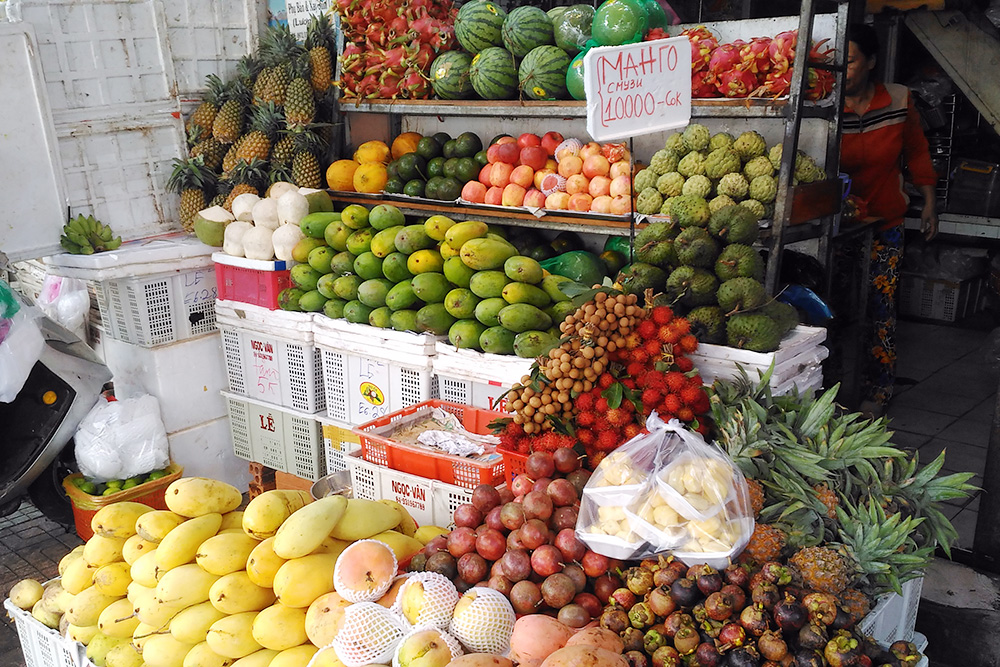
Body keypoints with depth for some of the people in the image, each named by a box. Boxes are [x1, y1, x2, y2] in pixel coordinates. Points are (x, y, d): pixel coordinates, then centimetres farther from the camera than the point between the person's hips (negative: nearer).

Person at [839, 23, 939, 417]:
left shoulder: (898, 100, -3)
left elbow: (916, 151, 11)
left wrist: (929, 205, 12)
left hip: (885, 224, 1)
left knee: (879, 304, 0)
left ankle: (877, 392, 13)